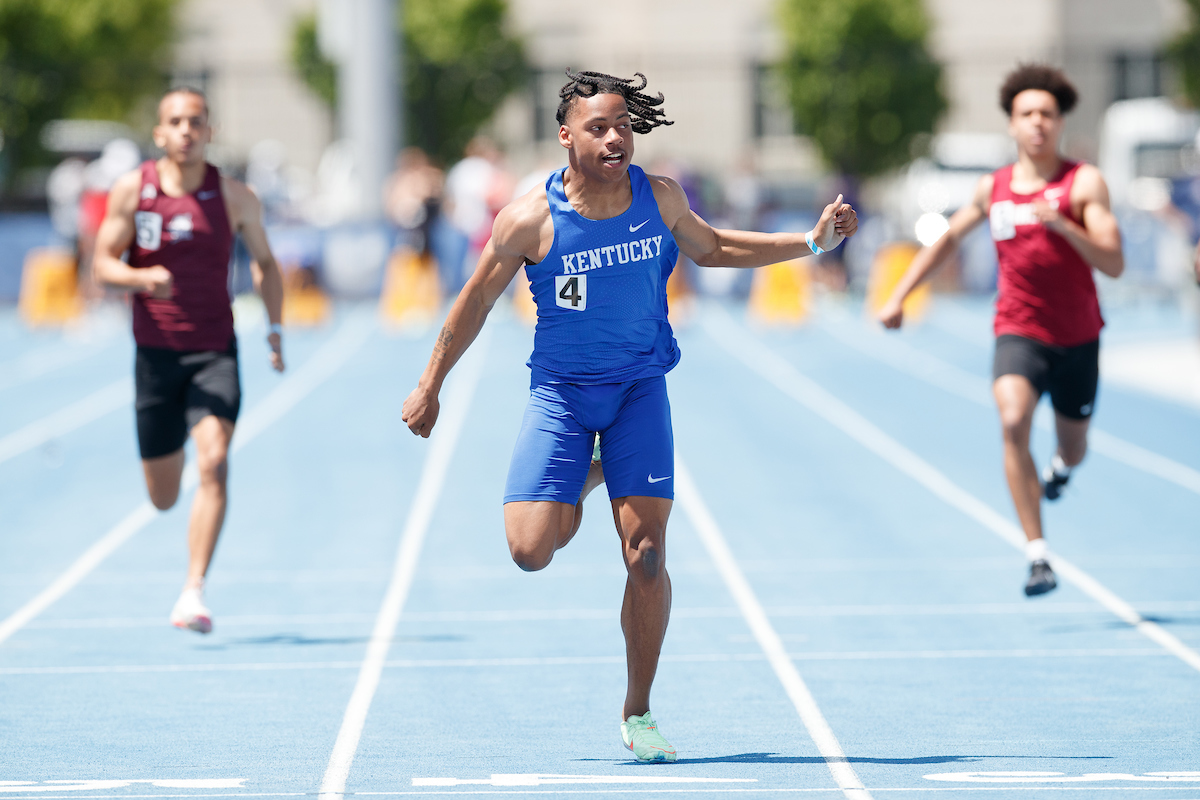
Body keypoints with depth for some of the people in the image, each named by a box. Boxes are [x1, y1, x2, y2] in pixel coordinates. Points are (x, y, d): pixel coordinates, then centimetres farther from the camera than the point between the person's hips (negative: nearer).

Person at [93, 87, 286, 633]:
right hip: (156, 351, 1)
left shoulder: (235, 197, 0)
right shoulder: (131, 190, -1)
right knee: (163, 498, 7)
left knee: (214, 463, -23)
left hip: (215, 351, -1)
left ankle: (194, 594, -22)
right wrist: (141, 277, -23)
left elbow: (264, 262, 14)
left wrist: (275, 328, 5)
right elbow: (102, 264, -2)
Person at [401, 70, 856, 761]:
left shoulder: (661, 199, -6)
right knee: (532, 549, -11)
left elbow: (710, 248, 15)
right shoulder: (531, 219, -14)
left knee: (646, 556, -8)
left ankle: (638, 713, 8)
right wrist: (431, 385, 5)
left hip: (639, 389, 1)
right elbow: (476, 302, -1)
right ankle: (580, 481, 27)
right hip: (559, 390, -1)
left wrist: (812, 241, 9)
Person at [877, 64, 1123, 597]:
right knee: (1014, 422, -27)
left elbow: (1113, 264, -16)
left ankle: (1060, 469, 58)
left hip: (1078, 338, 0)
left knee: (1073, 448, 15)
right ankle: (1037, 558, -27)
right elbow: (948, 238, 20)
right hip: (1018, 332, 0)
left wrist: (1061, 224, -29)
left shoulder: (1084, 183, -7)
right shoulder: (993, 188, 3)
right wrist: (898, 296, 17)